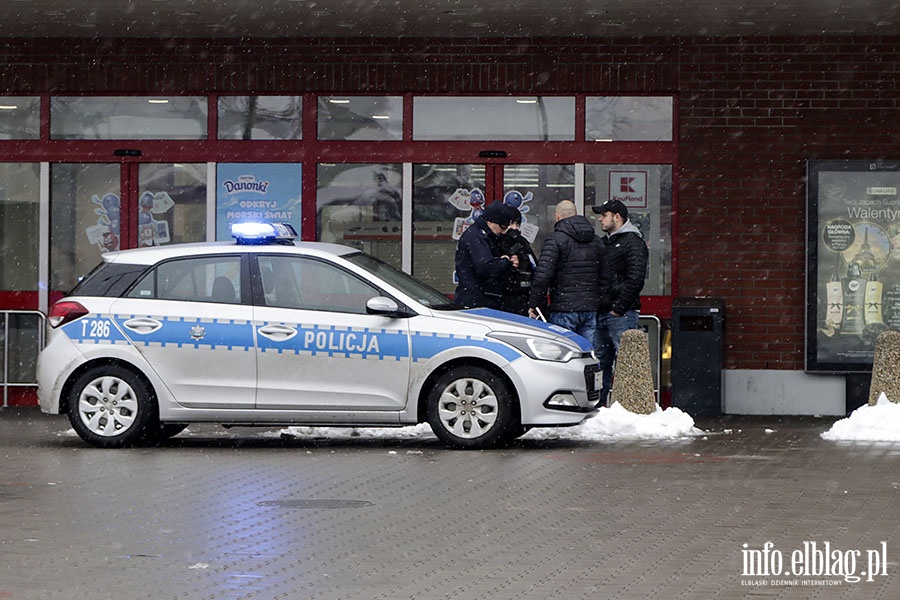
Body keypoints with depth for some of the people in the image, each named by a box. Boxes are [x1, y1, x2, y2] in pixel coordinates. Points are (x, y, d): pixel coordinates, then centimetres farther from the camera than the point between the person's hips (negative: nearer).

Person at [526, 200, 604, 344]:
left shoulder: (555, 239, -7)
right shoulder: (596, 240, 13)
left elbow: (543, 275, -14)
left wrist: (534, 304, -8)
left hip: (564, 308, -5)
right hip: (591, 309, 6)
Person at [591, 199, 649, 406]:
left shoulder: (633, 243, -6)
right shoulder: (604, 243, 21)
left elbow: (635, 279, -16)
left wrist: (619, 307, -16)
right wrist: (597, 307, 13)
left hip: (622, 316, -9)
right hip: (601, 315, 9)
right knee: (601, 364, 11)